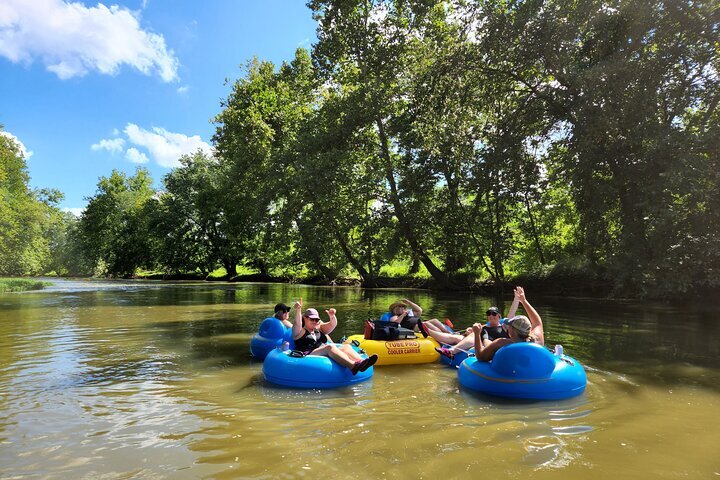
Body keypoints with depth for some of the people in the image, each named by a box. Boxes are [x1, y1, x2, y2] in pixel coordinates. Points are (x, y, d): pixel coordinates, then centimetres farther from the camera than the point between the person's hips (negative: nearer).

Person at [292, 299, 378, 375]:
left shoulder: (319, 329, 28)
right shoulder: (301, 331, 11)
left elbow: (332, 325, 13)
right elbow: (297, 324, -12)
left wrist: (332, 316, -9)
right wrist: (298, 310, -27)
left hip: (327, 354, 6)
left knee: (346, 347, -17)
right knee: (330, 347, -33)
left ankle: (361, 361, -47)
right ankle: (353, 366, -54)